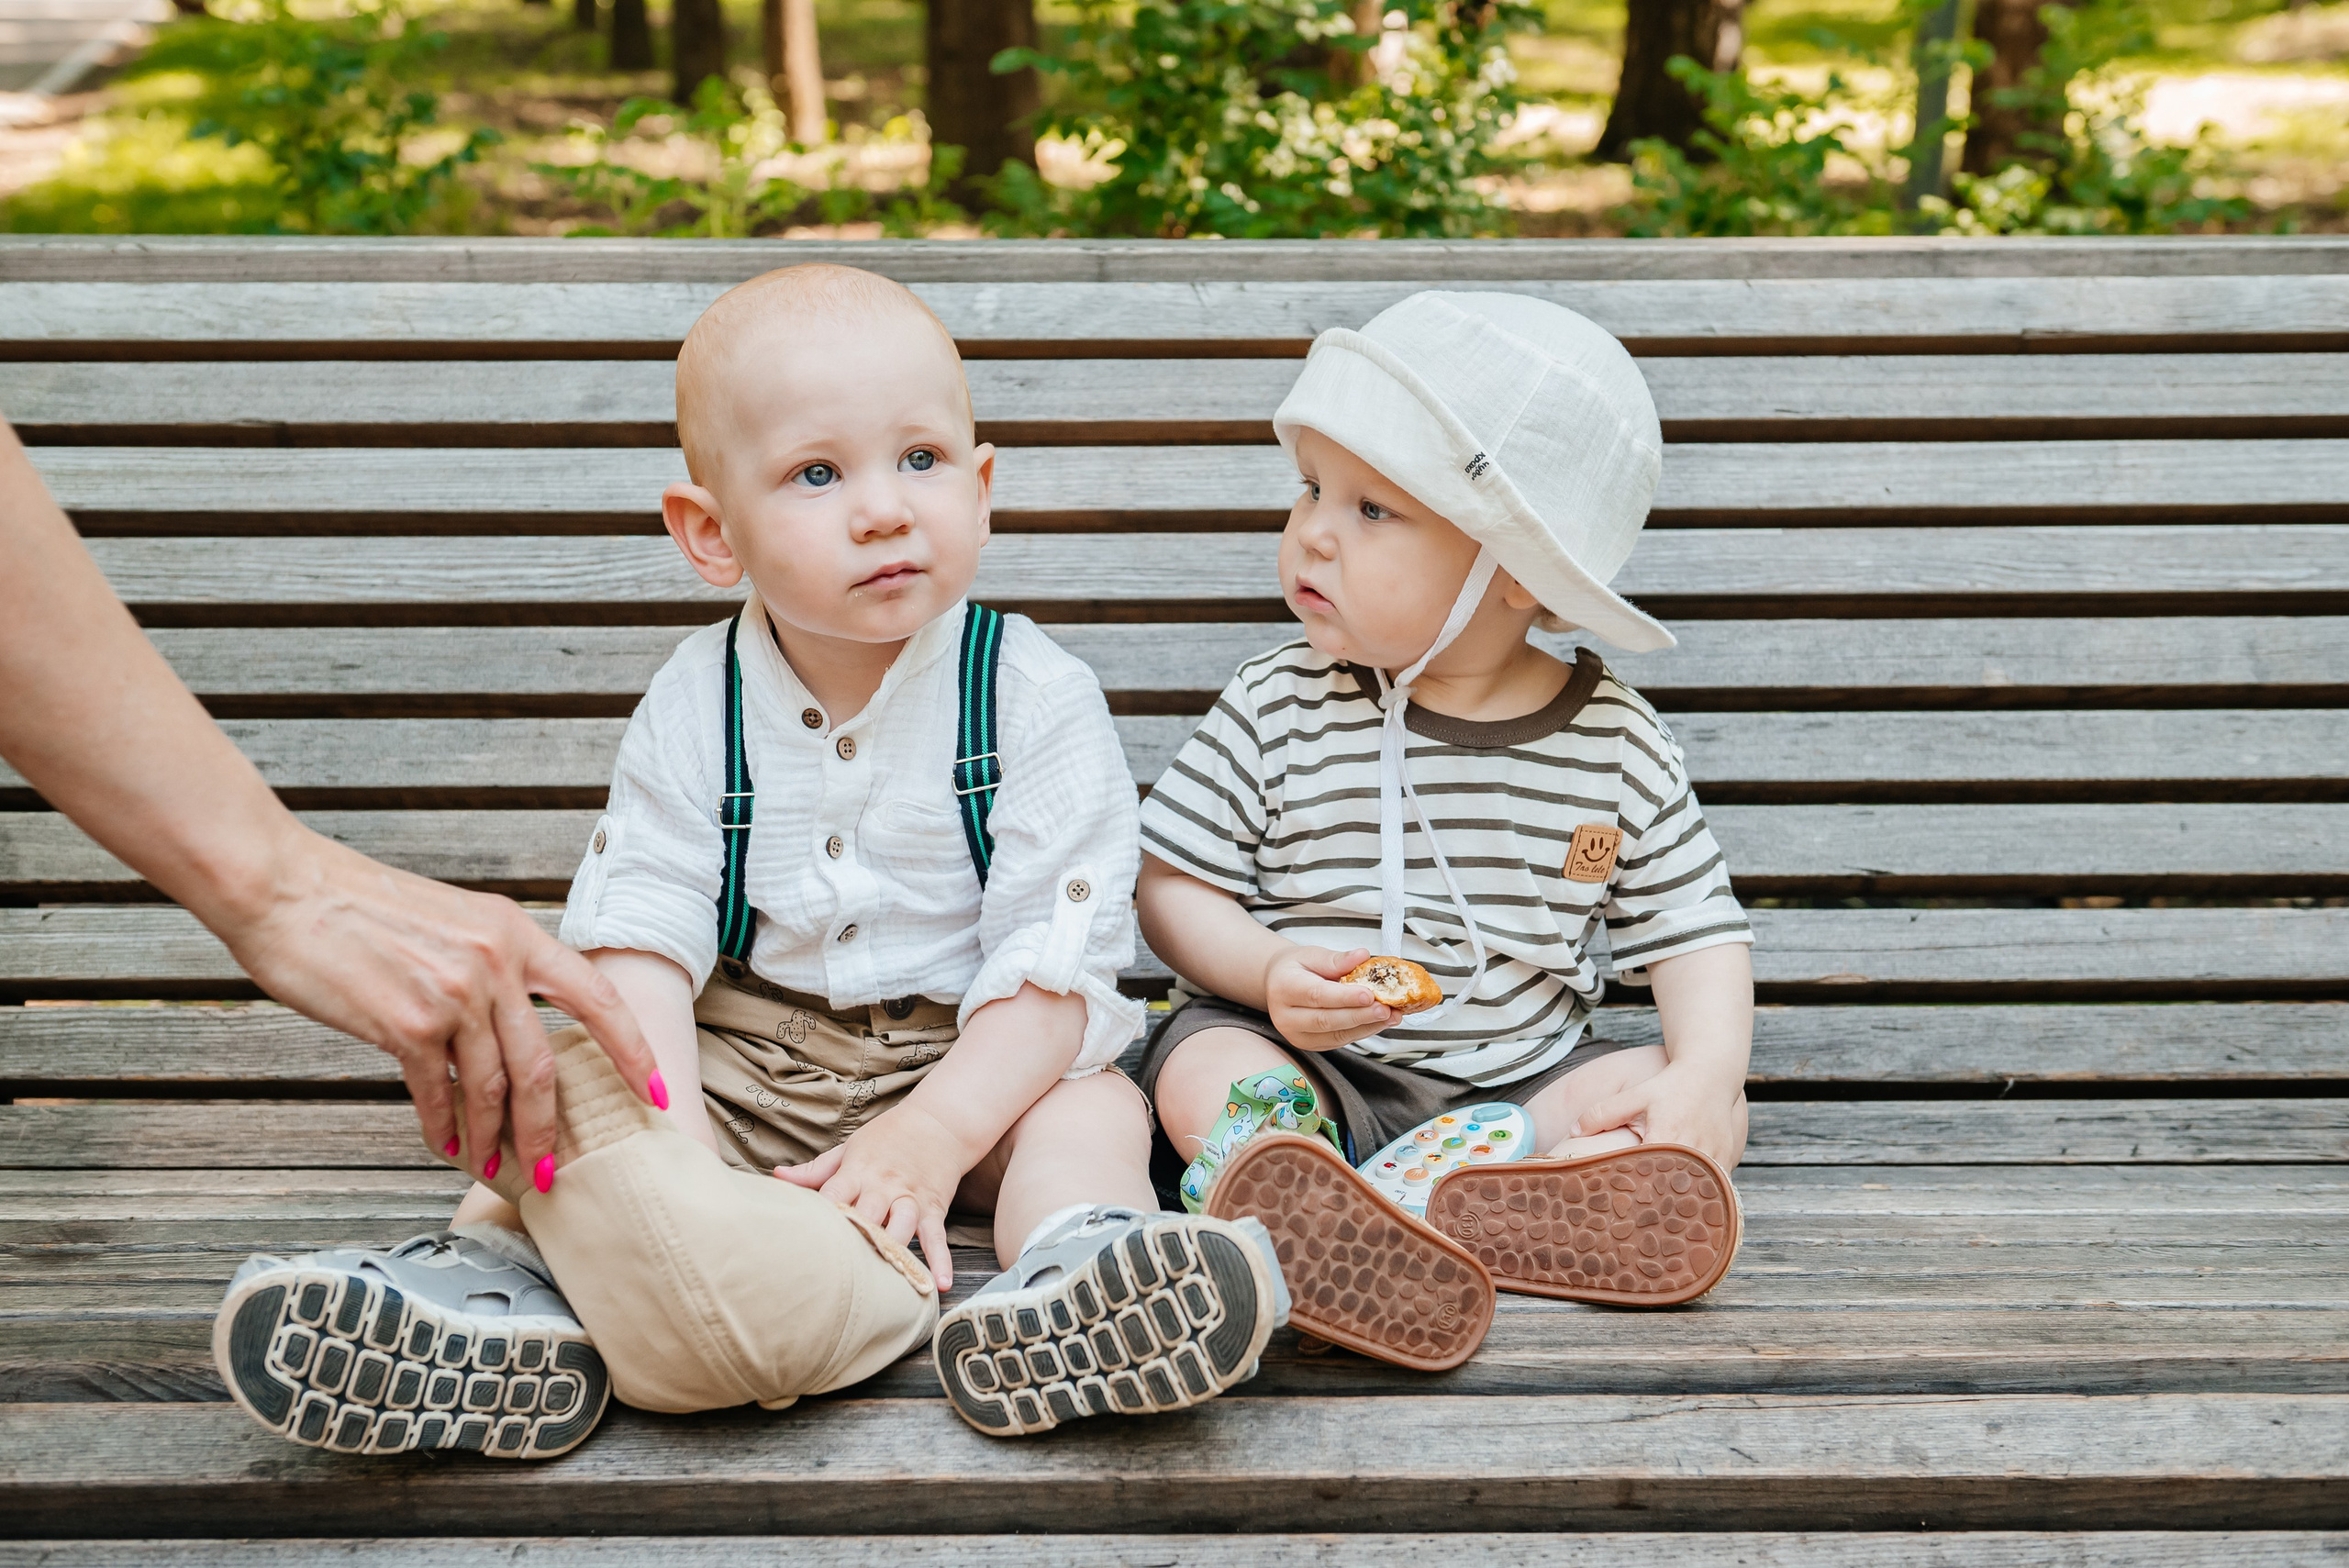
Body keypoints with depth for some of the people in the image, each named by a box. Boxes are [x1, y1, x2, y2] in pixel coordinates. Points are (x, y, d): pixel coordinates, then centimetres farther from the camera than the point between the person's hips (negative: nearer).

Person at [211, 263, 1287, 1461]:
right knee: (568, 1085, -17)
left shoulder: (1036, 701, -11)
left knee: (1093, 1104, -27)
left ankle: (1068, 1273, -51)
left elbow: (1056, 960, -14)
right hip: (738, 1060, 2)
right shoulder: (694, 711, -5)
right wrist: (665, 1139, -27)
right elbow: (638, 939, -11)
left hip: (972, 1061, -1)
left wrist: (936, 1133, -25)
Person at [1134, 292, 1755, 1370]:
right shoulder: (1277, 710, -4)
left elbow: (1695, 931, 2)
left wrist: (1707, 1071, -17)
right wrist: (1268, 972, -21)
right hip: (1316, 1068, -1)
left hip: (1524, 1081, 2)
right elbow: (1171, 885, -1)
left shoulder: (1615, 744, -1)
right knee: (1202, 1069, -29)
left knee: (1709, 1120, -20)